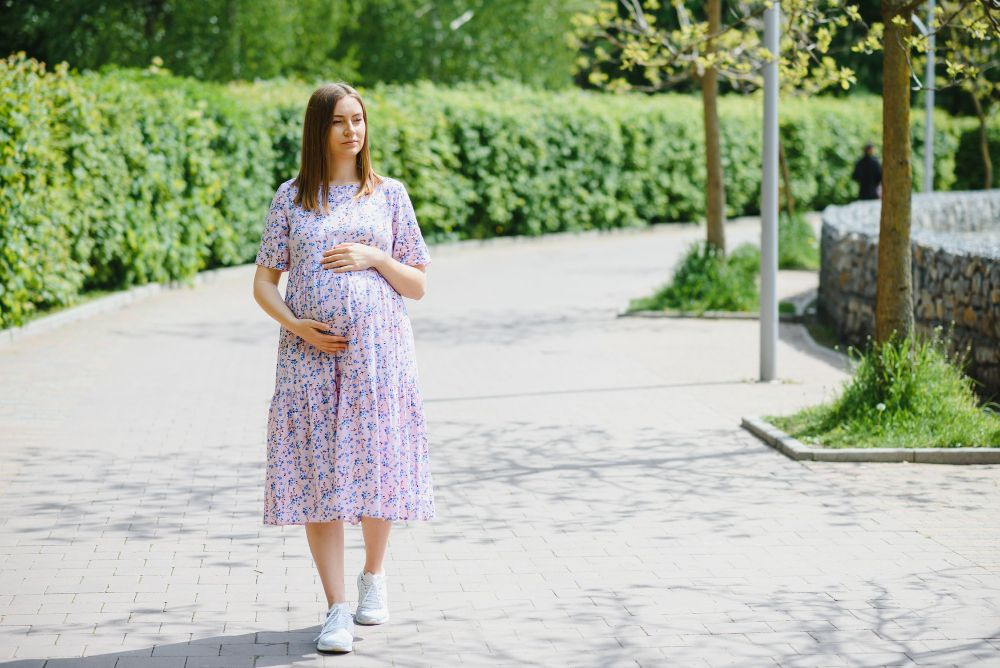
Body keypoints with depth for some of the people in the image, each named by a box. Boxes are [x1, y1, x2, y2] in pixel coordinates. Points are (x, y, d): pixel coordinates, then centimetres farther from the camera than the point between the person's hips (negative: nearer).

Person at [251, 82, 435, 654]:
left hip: (378, 352, 0)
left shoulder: (390, 194, 7)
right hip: (311, 355, 0)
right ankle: (337, 610, 1)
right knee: (318, 476, -3)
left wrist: (374, 257, -9)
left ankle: (374, 576, 29)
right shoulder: (292, 198, 7)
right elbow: (264, 283, 8)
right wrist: (297, 325, -10)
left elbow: (419, 284, 9)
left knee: (376, 469, 1)